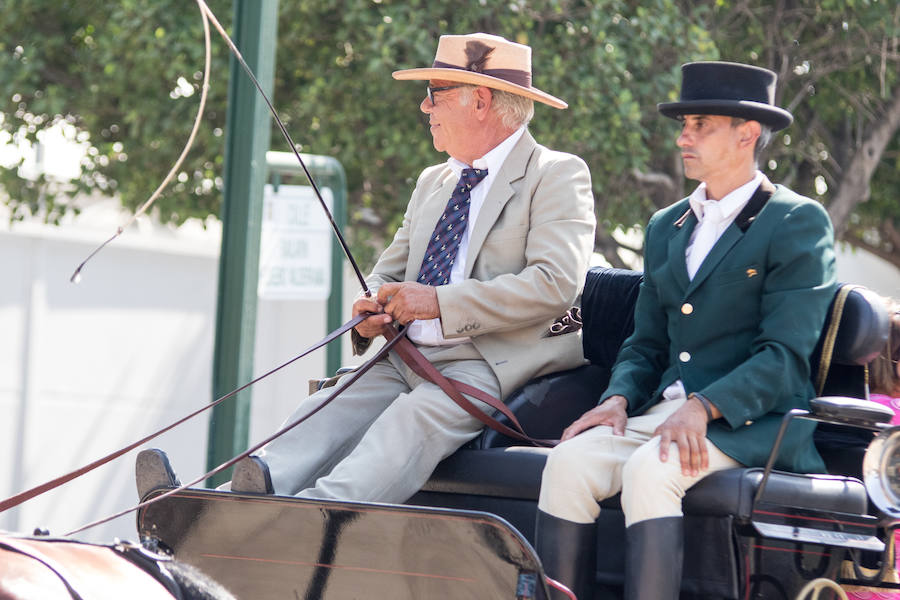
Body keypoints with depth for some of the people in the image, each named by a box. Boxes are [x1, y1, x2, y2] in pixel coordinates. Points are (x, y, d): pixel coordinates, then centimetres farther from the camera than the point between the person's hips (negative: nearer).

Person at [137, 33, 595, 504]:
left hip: (491, 366, -7)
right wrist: (370, 310, 1)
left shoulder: (558, 175, 1)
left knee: (414, 418, -35)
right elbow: (386, 274, 28)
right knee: (322, 414, -19)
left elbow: (555, 285, -13)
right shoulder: (432, 183, 25)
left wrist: (440, 301, -18)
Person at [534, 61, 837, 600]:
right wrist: (619, 399, 1)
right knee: (569, 462, -21)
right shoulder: (666, 227, 22)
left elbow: (785, 354, -10)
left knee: (649, 470, -33)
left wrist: (703, 407, -22)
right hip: (665, 409, 6)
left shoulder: (799, 223, -1)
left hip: (751, 420, -6)